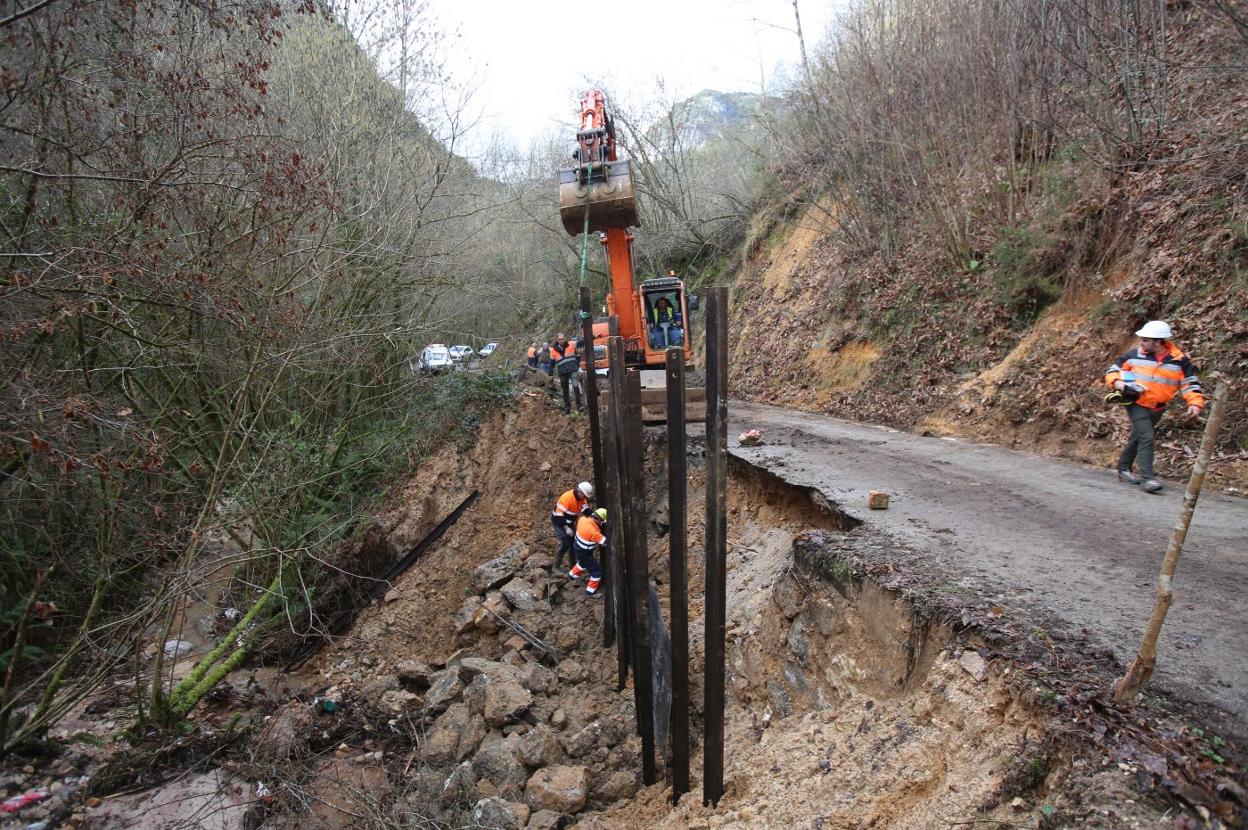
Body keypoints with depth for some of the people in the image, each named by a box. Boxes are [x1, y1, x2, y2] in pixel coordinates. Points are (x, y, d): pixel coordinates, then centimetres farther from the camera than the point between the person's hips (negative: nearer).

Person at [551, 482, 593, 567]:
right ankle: (556, 567, -4)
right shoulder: (567, 498, -31)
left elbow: (586, 509, -12)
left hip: (569, 522, 8)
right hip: (558, 521, -8)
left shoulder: (581, 498, -6)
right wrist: (566, 528, -31)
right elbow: (559, 515, -30)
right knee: (564, 543, -15)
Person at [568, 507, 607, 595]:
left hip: (578, 546, 8)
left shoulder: (583, 519, -17)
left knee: (584, 562, 37)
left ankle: (573, 574, 57)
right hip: (584, 553, -8)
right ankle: (591, 590, 20)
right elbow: (605, 541, -28)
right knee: (597, 570, 8)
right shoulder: (593, 531, -37)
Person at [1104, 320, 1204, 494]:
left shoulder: (1179, 360, -4)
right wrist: (1116, 382, -16)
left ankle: (1123, 469, 31)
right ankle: (1147, 478, -18)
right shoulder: (1135, 355, -6)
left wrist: (1195, 403, -11)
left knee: (1137, 438, 16)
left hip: (1158, 408, 3)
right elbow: (1114, 369, 4)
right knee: (1146, 437, -16)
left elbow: (1190, 383, 1)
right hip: (1137, 403, -3)